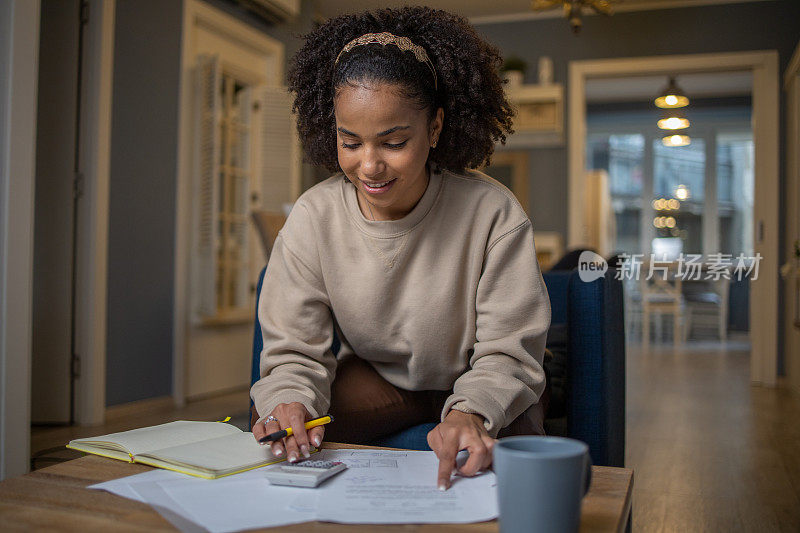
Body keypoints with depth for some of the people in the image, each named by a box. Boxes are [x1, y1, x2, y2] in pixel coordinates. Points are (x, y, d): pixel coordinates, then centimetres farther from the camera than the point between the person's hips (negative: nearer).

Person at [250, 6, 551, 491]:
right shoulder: (313, 217, -14)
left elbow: (508, 353, -19)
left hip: (490, 394, -2)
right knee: (277, 430, -23)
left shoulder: (494, 214, -21)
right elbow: (295, 353, -12)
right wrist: (289, 402, -36)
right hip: (372, 379, 3)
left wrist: (471, 413, -41)